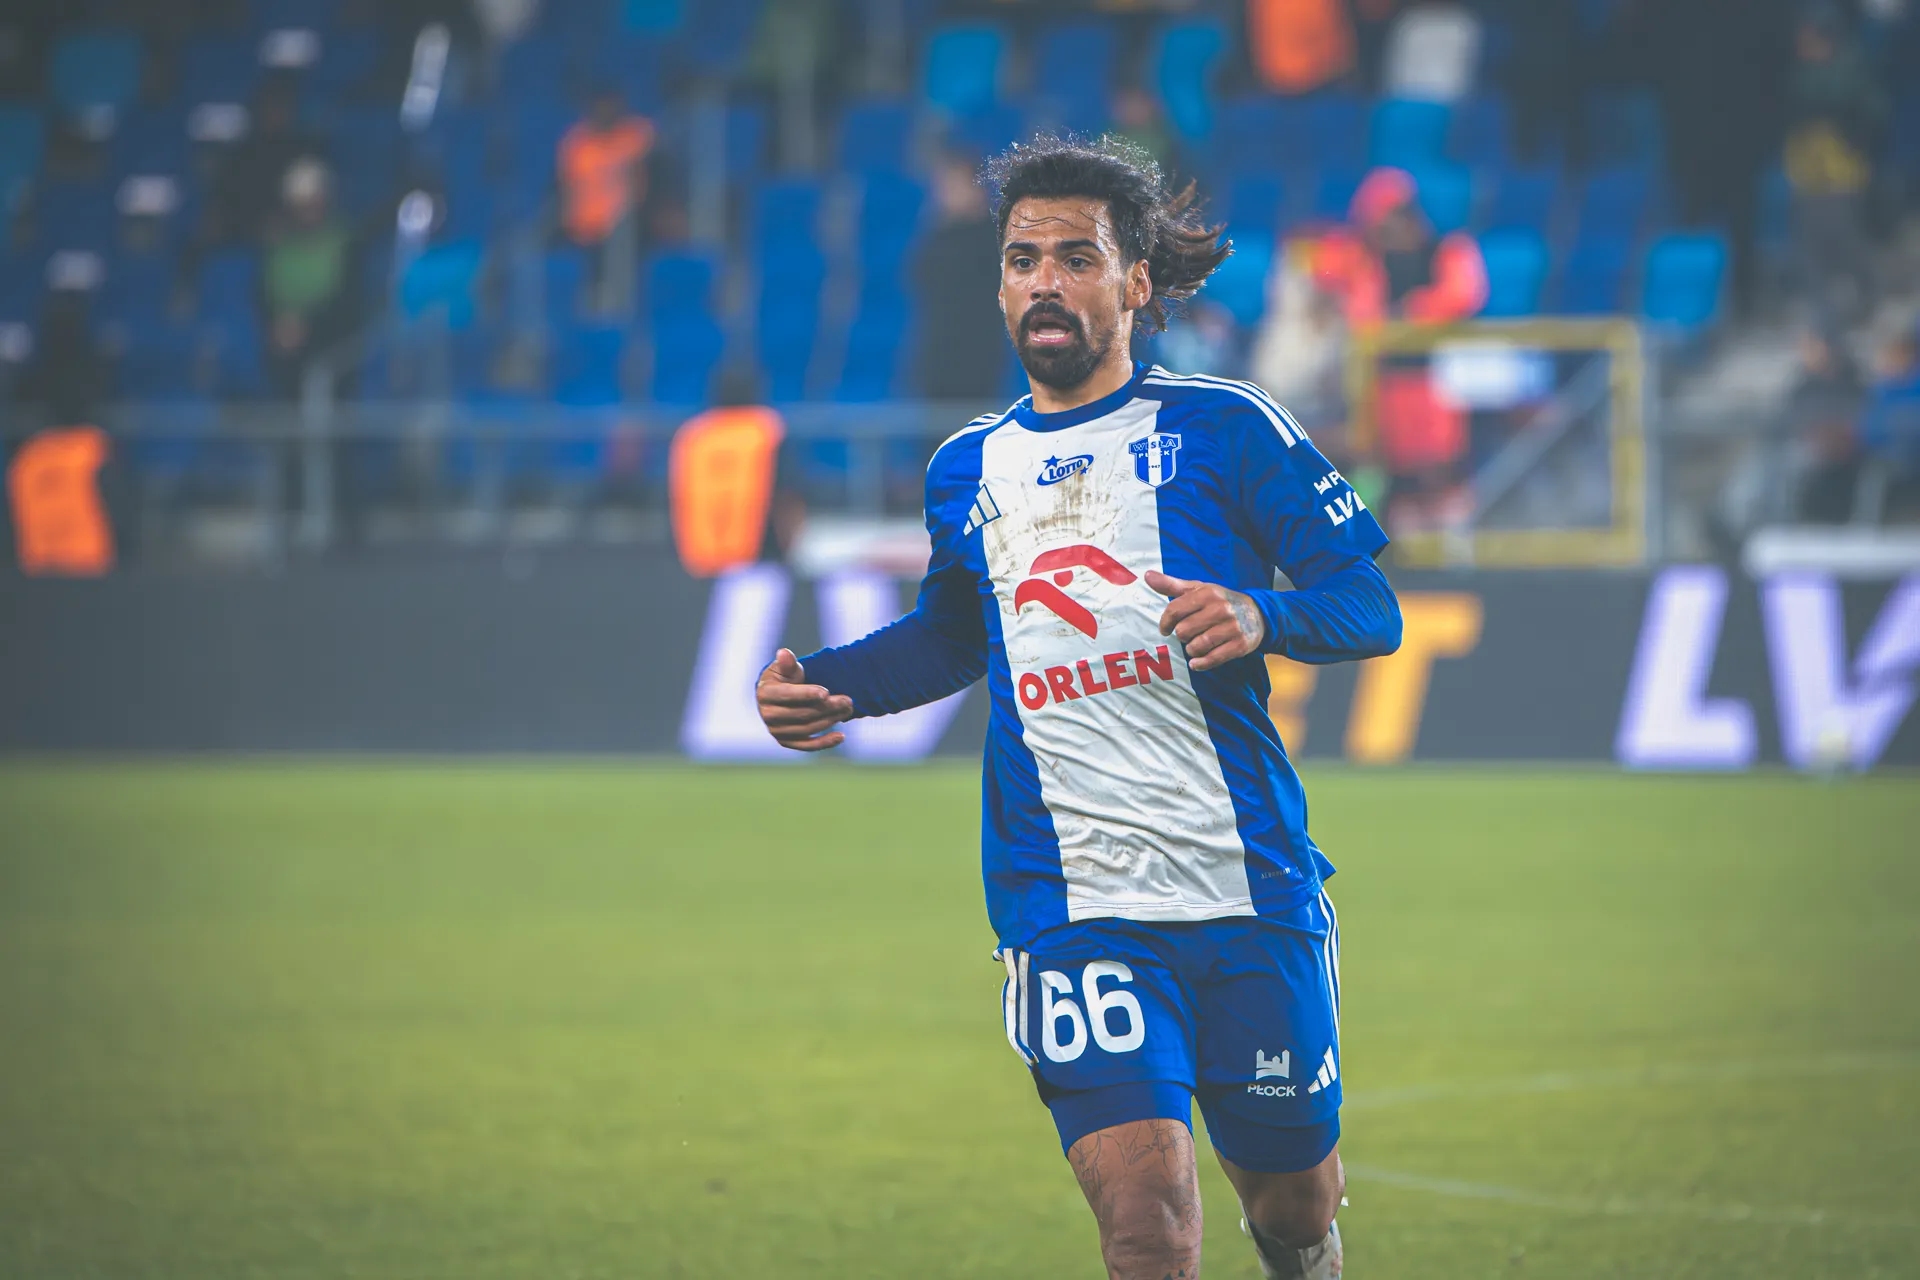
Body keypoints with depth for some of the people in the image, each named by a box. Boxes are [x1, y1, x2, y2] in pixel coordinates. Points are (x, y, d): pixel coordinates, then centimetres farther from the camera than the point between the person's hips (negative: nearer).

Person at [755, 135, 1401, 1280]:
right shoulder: (967, 471, 13)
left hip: (1253, 891, -1)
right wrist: (826, 681, 14)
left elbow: (1373, 609, -1)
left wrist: (1262, 615, -21)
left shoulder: (1223, 429, 0)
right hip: (1075, 914, 1)